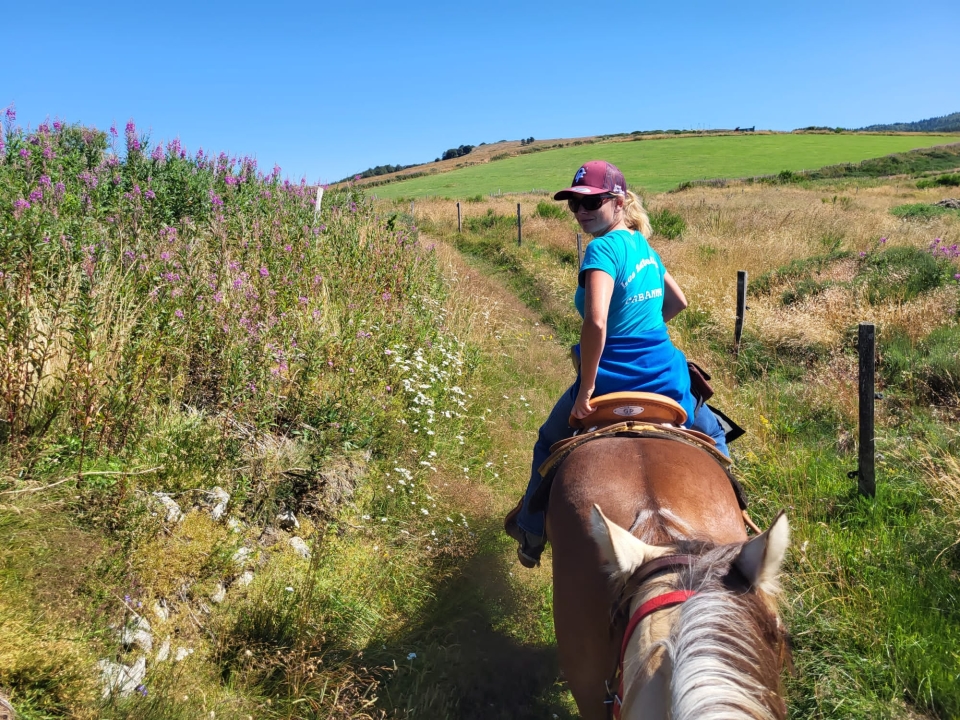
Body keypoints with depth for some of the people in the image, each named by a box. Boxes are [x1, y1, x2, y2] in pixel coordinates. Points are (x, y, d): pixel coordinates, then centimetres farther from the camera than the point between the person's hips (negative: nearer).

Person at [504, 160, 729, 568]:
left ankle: (531, 535, 38)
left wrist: (586, 389, -23)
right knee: (713, 435, 37)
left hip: (612, 382, -5)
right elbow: (677, 302, 24)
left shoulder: (603, 248, -16)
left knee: (549, 443, 23)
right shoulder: (645, 248, 9)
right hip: (668, 378, 6)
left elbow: (595, 323, -30)